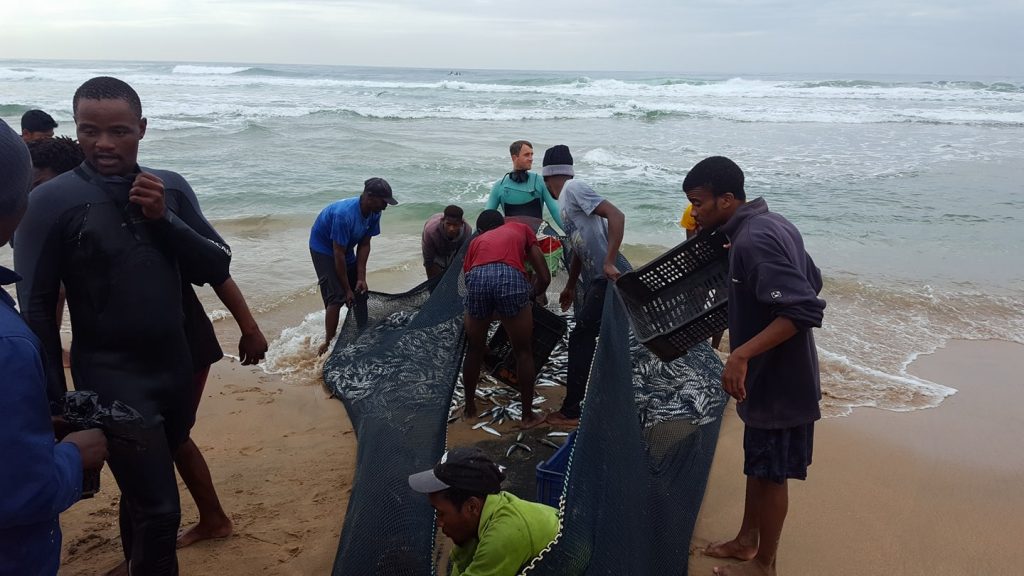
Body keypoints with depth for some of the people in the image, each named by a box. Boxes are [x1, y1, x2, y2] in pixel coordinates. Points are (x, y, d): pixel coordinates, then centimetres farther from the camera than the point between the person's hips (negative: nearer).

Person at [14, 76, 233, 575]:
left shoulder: (170, 188, 1)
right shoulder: (51, 201, -12)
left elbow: (216, 270, 0)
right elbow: (36, 308, -9)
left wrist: (163, 219, -15)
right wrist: (55, 402, -8)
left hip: (174, 367, 5)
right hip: (110, 376, -4)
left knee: (143, 490, 20)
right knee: (159, 509, -6)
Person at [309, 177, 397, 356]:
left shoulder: (373, 214, -14)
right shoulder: (345, 214, -37)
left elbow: (364, 245, -7)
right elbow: (338, 254, -32)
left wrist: (361, 278, -12)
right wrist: (347, 289, -25)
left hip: (346, 247, 8)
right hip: (323, 248, -8)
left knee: (360, 292, 7)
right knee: (337, 297, -17)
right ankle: (328, 343, -9)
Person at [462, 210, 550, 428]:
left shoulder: (476, 241, 36)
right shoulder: (520, 228, 33)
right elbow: (544, 277, 26)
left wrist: (467, 320, 50)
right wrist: (530, 295, 45)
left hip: (477, 278, 2)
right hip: (510, 277, -2)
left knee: (475, 350, 24)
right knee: (523, 352, 16)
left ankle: (470, 408, 39)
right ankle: (528, 415, 24)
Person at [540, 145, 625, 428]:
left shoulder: (573, 188, -11)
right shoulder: (566, 199, 17)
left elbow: (617, 216, -21)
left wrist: (609, 263, -26)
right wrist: (570, 287, 35)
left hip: (606, 280, -9)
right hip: (597, 280, 9)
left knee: (580, 341, -3)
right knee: (586, 340, 17)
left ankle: (571, 411, 6)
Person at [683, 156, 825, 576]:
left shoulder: (753, 240, -26)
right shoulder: (772, 225, 5)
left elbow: (806, 310, -31)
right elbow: (812, 281, 16)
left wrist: (741, 355, -35)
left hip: (776, 380, -10)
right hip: (774, 373, 10)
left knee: (770, 473, 7)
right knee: (757, 462, 22)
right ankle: (745, 540, 39)